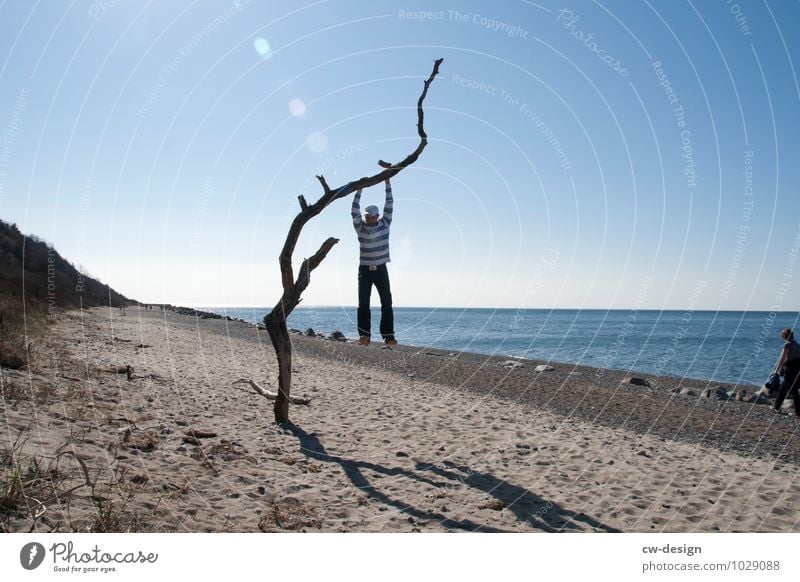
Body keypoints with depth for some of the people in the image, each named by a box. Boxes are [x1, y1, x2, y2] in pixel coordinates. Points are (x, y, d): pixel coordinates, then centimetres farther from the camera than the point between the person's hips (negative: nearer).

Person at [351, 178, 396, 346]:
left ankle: (388, 335, -1)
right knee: (363, 303, -6)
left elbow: (389, 205, 0)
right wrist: (359, 190, -11)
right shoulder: (360, 227, 1)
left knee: (387, 303, -3)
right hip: (364, 269, 0)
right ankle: (364, 335, -6)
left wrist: (387, 182, -1)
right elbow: (354, 210, -9)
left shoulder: (384, 224, 3)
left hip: (381, 269, 0)